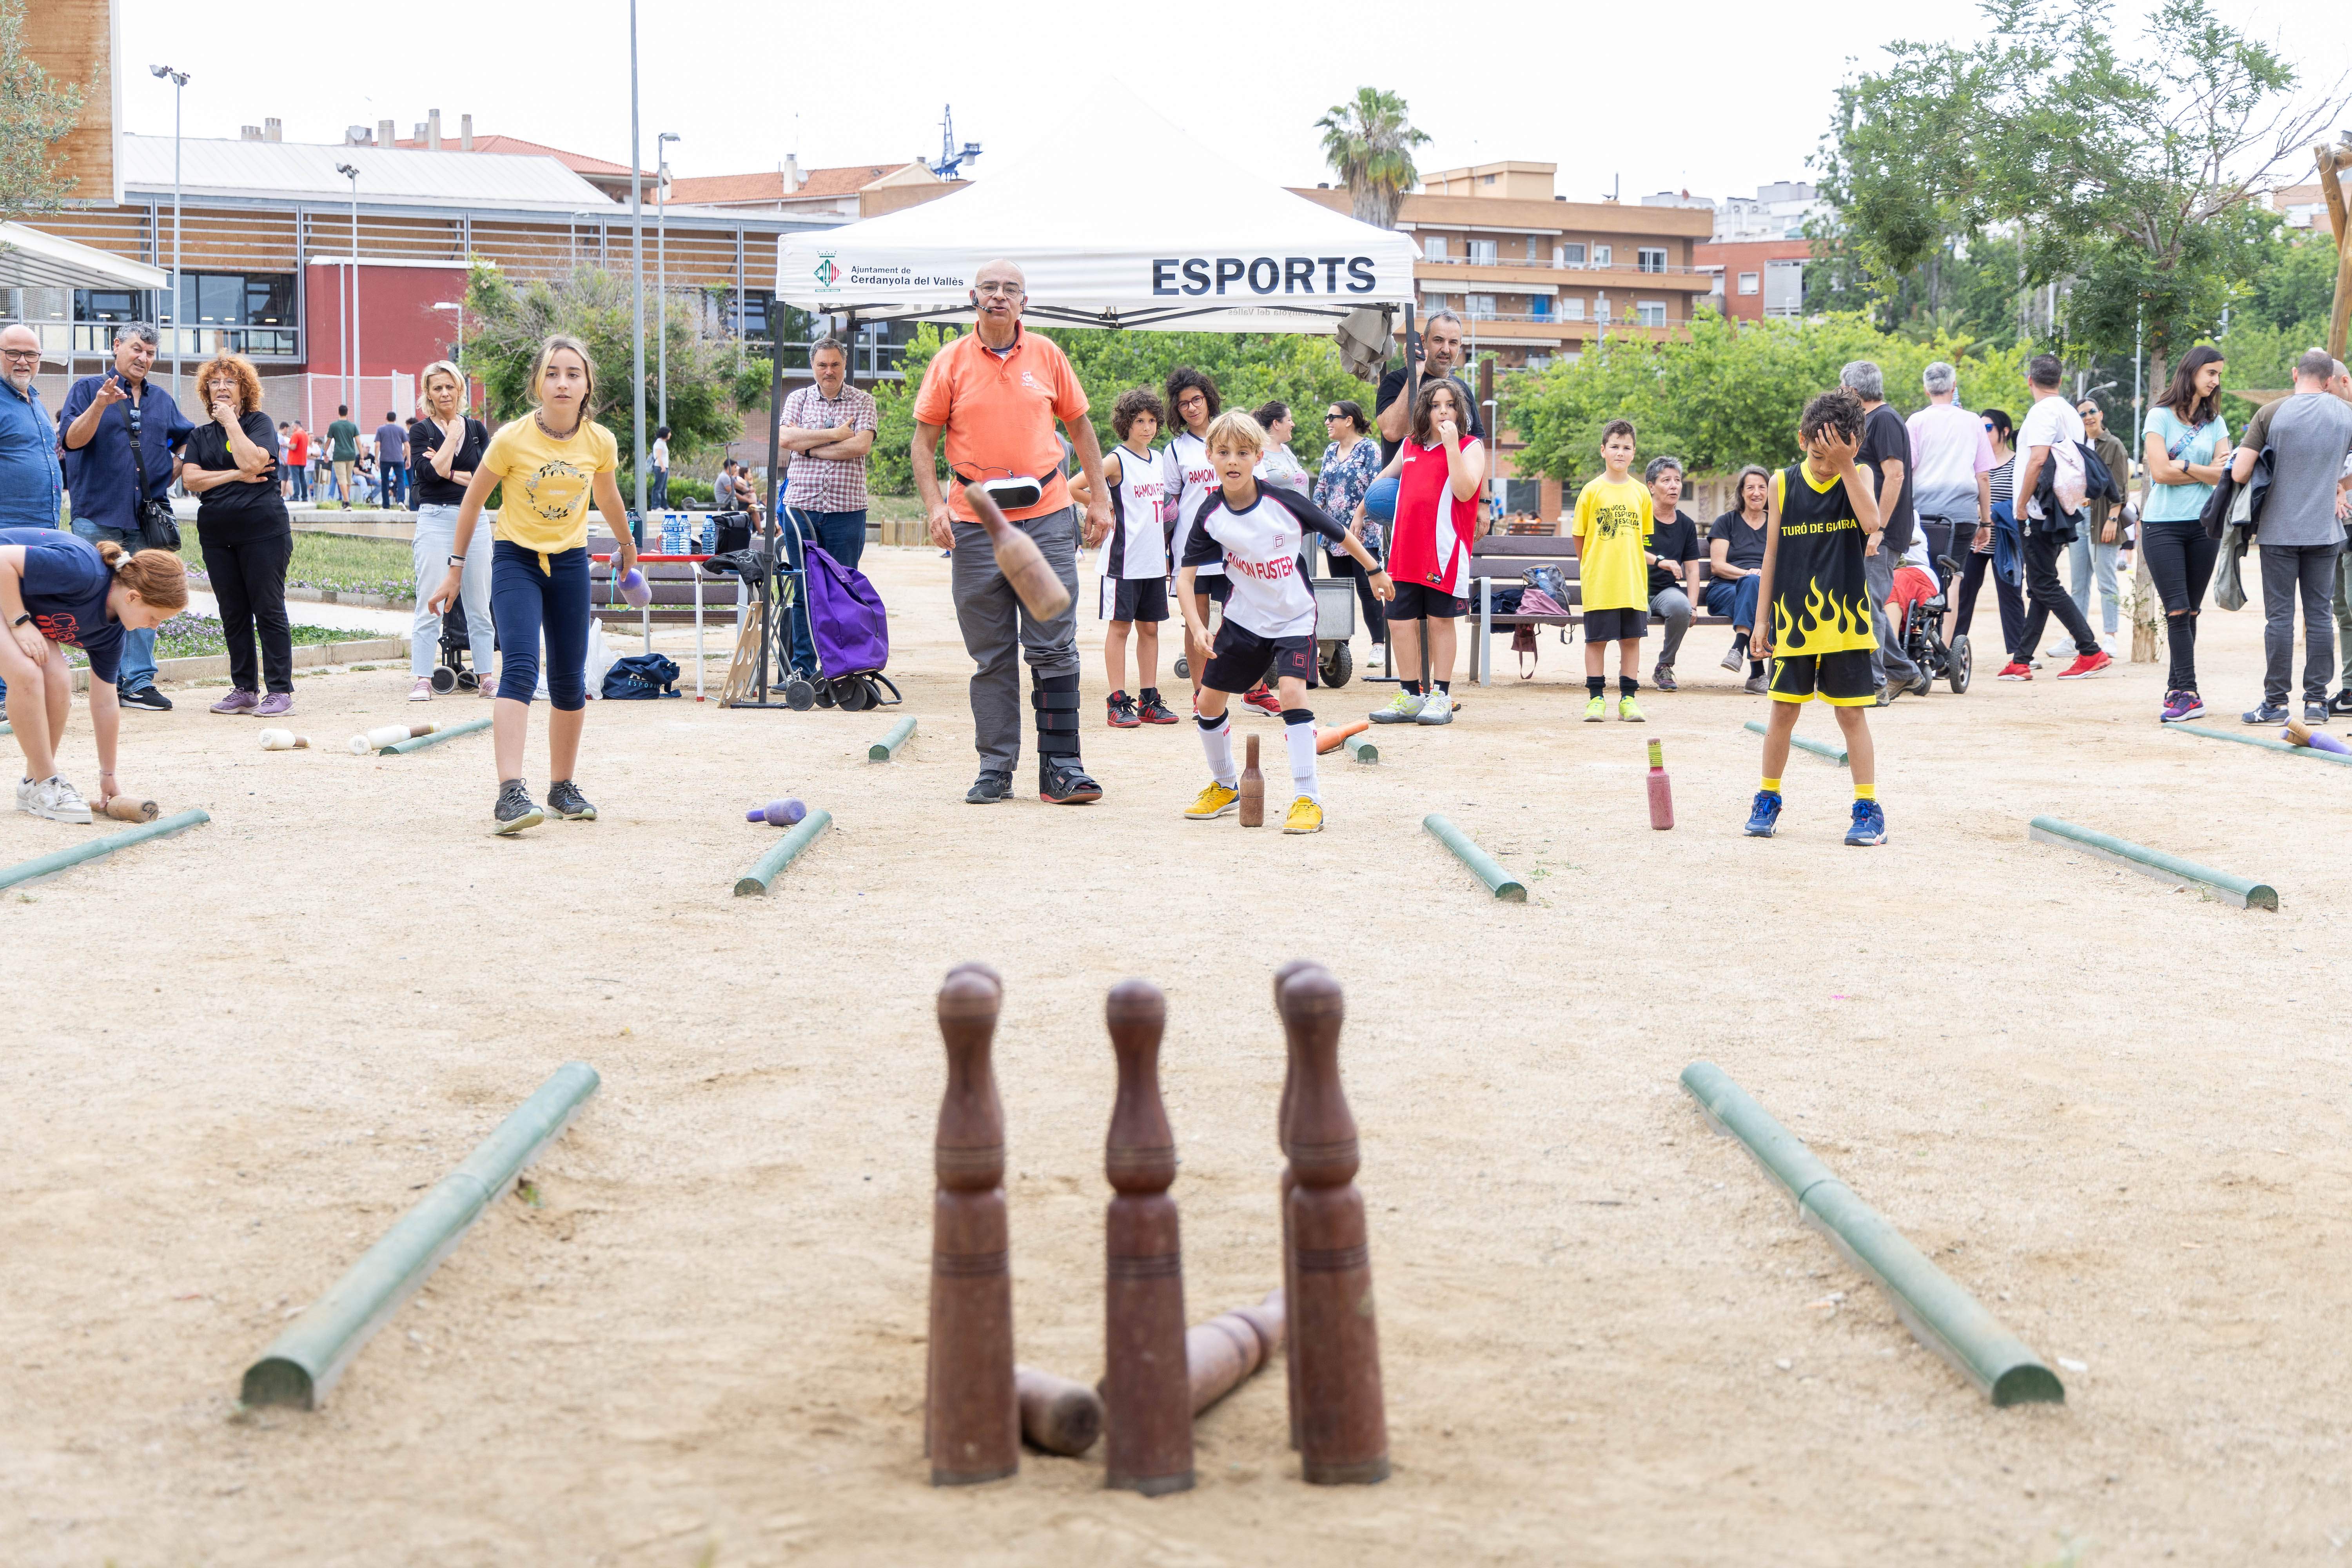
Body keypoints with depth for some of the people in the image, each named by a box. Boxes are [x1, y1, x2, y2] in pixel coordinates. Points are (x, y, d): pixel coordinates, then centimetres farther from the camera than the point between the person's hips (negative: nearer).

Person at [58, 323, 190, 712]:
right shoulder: (88, 389, 3)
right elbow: (73, 439, -11)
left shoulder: (162, 401, 17)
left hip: (148, 519, 4)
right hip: (99, 517, -4)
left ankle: (140, 682, 6)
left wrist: (170, 476, 12)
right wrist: (99, 406, -25)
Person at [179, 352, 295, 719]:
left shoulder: (260, 423, 2)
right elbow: (190, 479, 0)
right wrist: (237, 476, -9)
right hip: (217, 534, 5)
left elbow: (253, 461, -17)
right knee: (233, 615, 7)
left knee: (269, 610, -6)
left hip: (263, 531, -5)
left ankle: (280, 691, -6)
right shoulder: (200, 435, 15)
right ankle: (244, 690, 13)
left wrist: (231, 421, -8)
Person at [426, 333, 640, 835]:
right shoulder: (512, 439, -16)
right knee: (520, 670, -21)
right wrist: (455, 568, 1)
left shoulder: (600, 442, -6)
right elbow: (473, 499, -2)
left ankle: (563, 786, 26)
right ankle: (510, 793, -29)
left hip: (570, 563, 4)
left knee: (570, 682, 7)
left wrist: (626, 546, 31)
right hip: (516, 559, -4)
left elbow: (607, 497, 16)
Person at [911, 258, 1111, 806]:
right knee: (991, 654, 5)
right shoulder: (951, 362, 2)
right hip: (976, 522, 0)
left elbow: (1080, 426, 14)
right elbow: (924, 440, 3)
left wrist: (1099, 499, 9)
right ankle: (995, 768, 10)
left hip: (1046, 518, 0)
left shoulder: (1047, 356, 5)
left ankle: (1060, 767, 1)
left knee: (1055, 647, -2)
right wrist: (934, 506, -10)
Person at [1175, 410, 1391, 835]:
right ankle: (1225, 786, 31)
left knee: (1291, 690, -24)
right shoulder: (1211, 516, -12)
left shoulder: (1284, 503, -19)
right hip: (1243, 619, 4)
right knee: (1210, 699, 6)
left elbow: (1338, 532, -4)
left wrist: (1374, 571, 7)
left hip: (1294, 617, -4)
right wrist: (1198, 627, -23)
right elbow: (1185, 576, -9)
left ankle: (1308, 799, -18)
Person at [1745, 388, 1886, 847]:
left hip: (1844, 618, -1)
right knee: (1784, 709, 6)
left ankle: (1868, 808, 3)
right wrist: (1763, 618, 6)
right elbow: (1772, 552, 7)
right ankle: (1767, 800, 20)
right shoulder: (1784, 483, 2)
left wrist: (1847, 464, -22)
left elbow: (1871, 523, -21)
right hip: (1794, 616, 1)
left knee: (1851, 712, 0)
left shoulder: (1858, 478, -1)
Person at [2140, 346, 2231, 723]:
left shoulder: (2215, 422, 10)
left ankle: (2177, 688, 11)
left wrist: (2183, 466, -10)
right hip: (2163, 526, -4)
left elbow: (2226, 475, -1)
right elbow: (2160, 472, -10)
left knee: (2190, 612, 5)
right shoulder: (2160, 416, 0)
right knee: (2177, 611, -9)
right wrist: (2206, 472, -3)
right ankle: (2188, 694, -12)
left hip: (2204, 526, 4)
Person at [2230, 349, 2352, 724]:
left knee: (2279, 616, 1)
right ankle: (2316, 702, 7)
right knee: (2319, 615, 7)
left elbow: (2239, 473, -11)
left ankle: (2276, 703, 3)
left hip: (2279, 532, -2)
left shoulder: (2270, 414, -8)